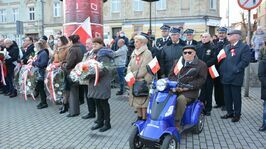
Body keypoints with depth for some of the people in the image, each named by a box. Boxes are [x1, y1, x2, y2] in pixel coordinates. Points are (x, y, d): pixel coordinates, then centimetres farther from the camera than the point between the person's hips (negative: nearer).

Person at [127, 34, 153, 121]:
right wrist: (130, 75, -8)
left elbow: (144, 69, -17)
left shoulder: (147, 53, -10)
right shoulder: (134, 53, 14)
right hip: (134, 81, 7)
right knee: (136, 100, 13)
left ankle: (144, 118, 9)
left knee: (143, 101, -3)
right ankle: (139, 117, 26)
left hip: (143, 81, -7)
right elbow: (130, 66, 10)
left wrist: (133, 75, -12)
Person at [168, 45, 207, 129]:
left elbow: (201, 80, -4)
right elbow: (171, 75, 13)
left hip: (190, 91, -4)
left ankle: (176, 124, -29)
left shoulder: (201, 65, 7)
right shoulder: (177, 62, 21)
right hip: (175, 89, 4)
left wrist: (187, 86, -15)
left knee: (181, 99, -35)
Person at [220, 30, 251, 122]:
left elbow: (245, 61, -15)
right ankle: (230, 112, 26)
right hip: (226, 77, 7)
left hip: (235, 77, -6)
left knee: (236, 97, 3)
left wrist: (235, 70, -18)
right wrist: (222, 71, 7)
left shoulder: (244, 47, -5)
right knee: (227, 96, 12)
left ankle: (237, 114, 16)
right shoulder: (226, 47, 18)